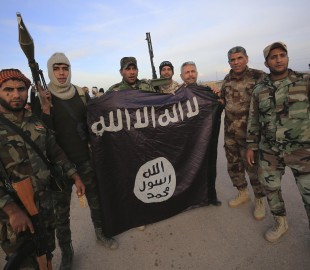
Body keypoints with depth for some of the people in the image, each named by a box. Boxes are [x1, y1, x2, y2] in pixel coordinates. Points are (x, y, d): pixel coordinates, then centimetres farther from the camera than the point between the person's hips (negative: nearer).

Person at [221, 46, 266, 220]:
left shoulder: (259, 77, -9)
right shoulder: (227, 79, 8)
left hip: (250, 132, -5)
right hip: (230, 131, 6)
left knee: (253, 166, 5)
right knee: (233, 165, 15)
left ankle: (259, 200, 29)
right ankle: (243, 193, 38)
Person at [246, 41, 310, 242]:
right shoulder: (259, 90, 3)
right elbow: (254, 119, 7)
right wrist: (252, 146, 6)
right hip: (269, 151, 3)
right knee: (271, 187, 14)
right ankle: (280, 223, 38)